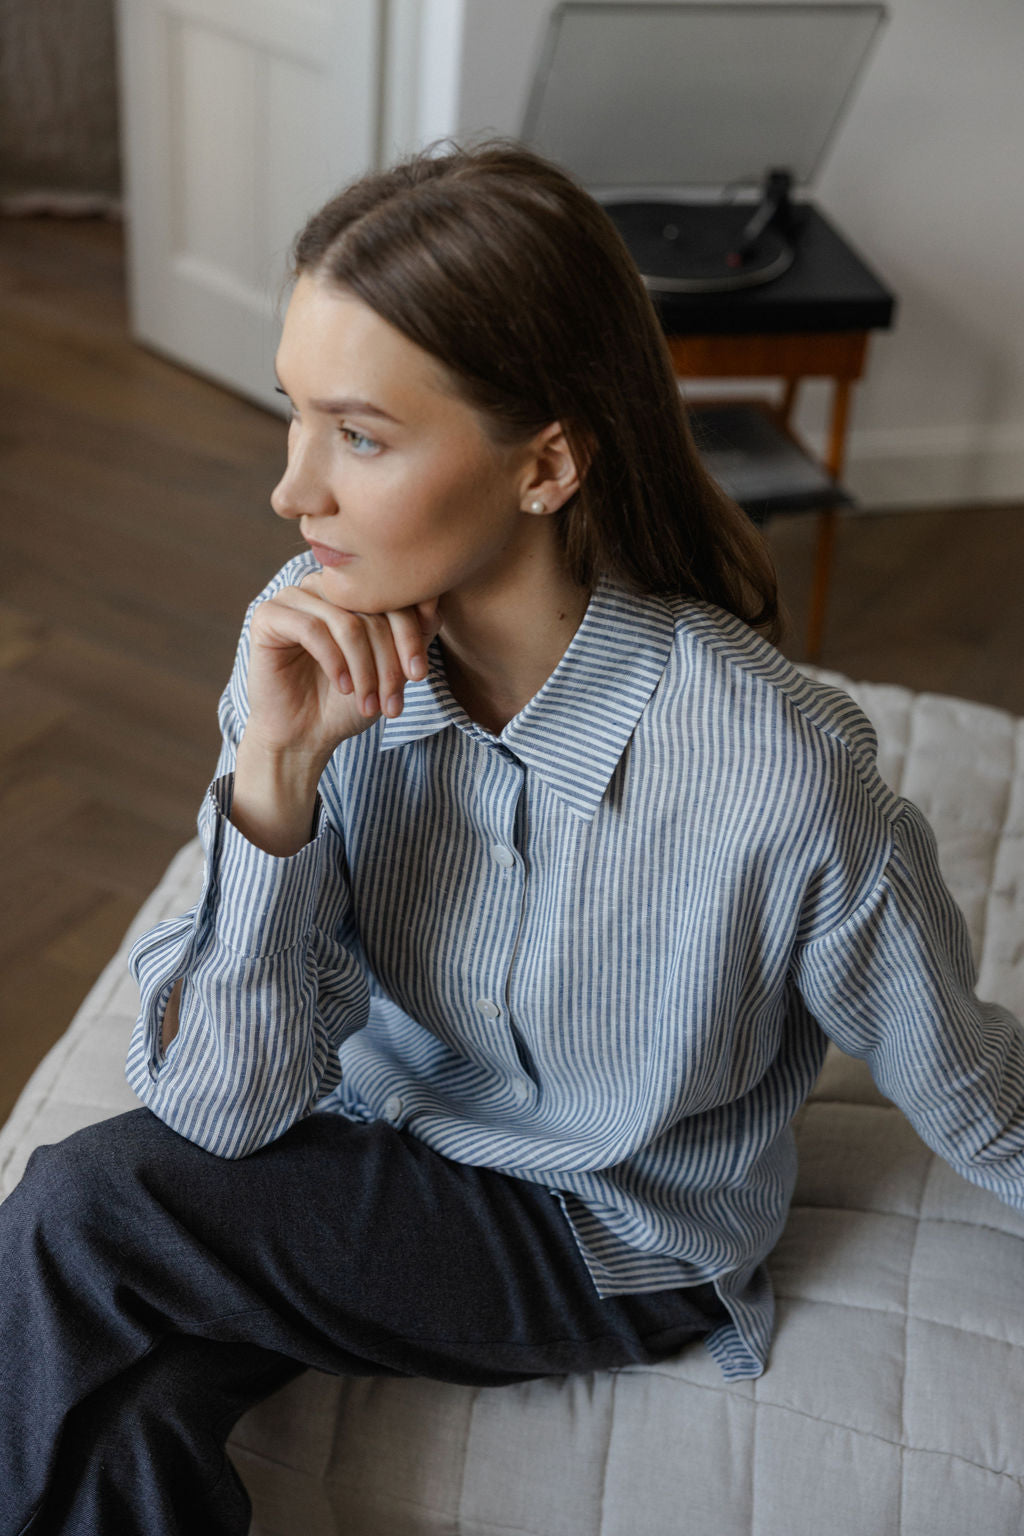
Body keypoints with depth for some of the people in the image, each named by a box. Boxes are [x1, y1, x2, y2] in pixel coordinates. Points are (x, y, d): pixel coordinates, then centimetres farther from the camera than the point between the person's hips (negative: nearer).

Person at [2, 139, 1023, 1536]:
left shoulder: (780, 778, -30)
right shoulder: (316, 647, -16)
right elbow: (223, 1107, -17)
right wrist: (275, 775, -30)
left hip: (618, 1249, -3)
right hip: (378, 1136, 4)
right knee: (133, 1413, -24)